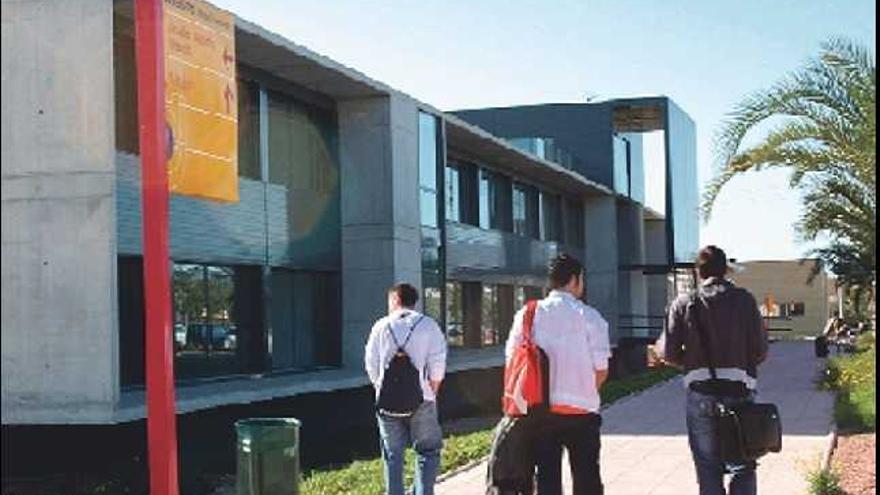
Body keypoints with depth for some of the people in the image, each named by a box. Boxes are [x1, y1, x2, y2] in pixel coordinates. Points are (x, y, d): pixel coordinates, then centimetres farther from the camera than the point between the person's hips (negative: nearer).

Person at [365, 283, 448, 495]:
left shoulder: (381, 326, 3)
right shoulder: (428, 325, 0)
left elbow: (371, 364, 4)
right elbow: (437, 366, -3)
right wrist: (431, 392, 9)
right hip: (421, 400, -1)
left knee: (392, 455, 10)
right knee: (427, 451, 8)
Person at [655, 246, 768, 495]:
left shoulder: (683, 303, 1)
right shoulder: (744, 300, -1)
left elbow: (668, 353, -1)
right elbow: (760, 350, -3)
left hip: (700, 394, 1)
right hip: (739, 390, -1)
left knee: (708, 470, 10)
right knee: (743, 467, 10)